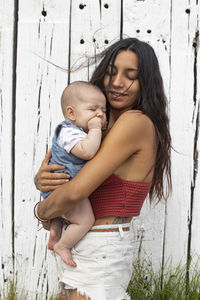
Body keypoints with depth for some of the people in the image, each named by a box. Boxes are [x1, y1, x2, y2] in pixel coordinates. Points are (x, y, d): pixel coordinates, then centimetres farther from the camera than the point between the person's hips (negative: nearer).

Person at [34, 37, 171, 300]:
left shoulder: (136, 122, -16)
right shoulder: (103, 127, 10)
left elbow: (76, 191, -22)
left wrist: (43, 211, -4)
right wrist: (41, 179, -10)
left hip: (99, 255, -8)